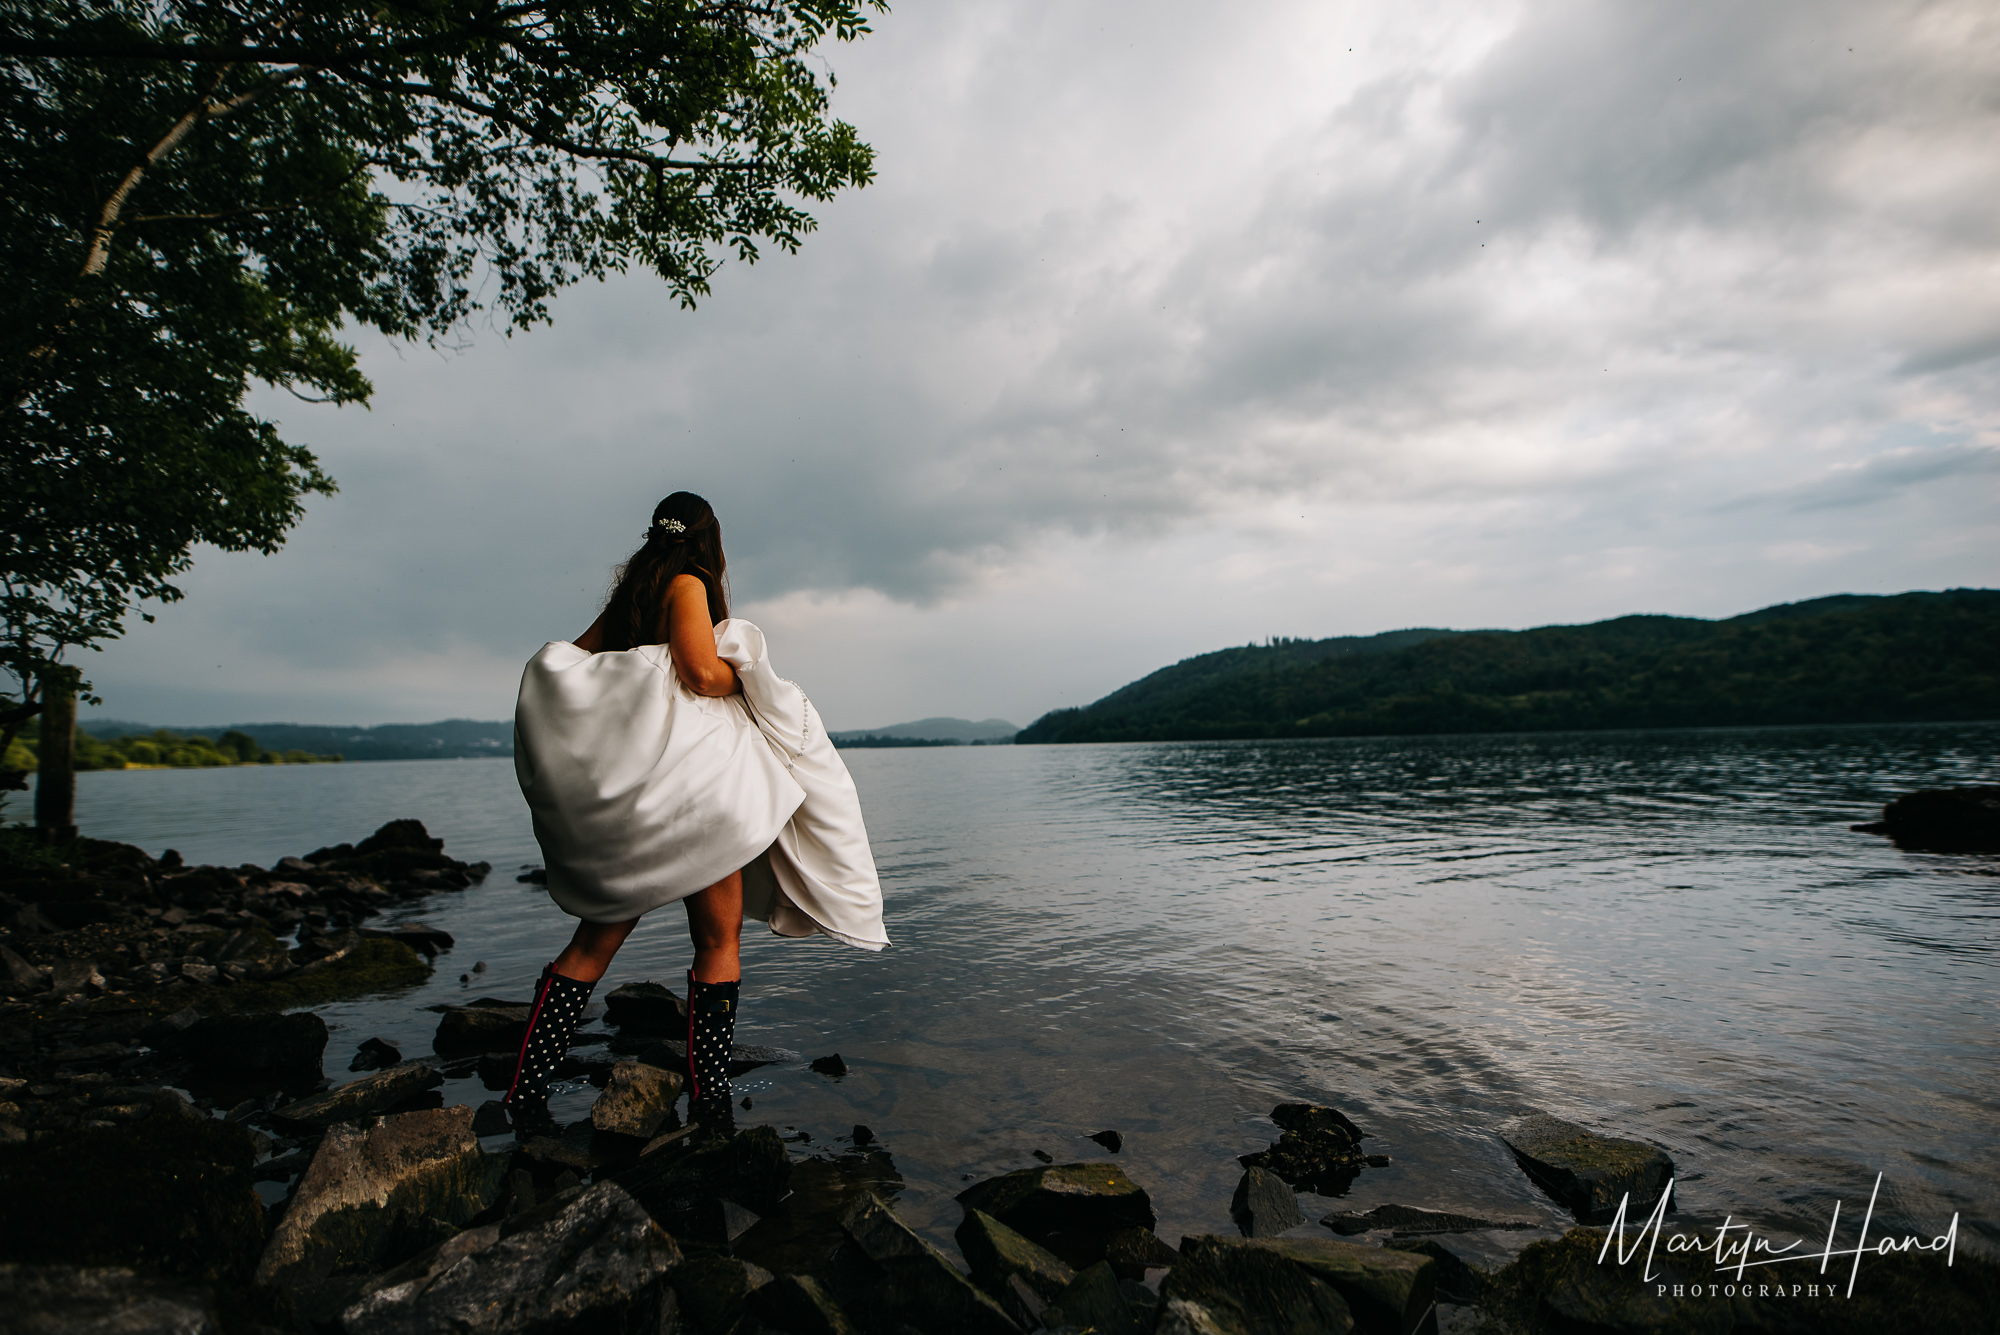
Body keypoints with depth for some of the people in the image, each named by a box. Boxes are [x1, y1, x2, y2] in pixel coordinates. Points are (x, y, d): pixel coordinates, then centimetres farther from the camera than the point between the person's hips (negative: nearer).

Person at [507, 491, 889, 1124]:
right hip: (686, 775, -8)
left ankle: (524, 1094, 16)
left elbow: (566, 660, 23)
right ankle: (709, 1102, 7)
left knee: (597, 938, 14)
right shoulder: (689, 585, -4)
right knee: (718, 942, 2)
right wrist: (746, 674, 1)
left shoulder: (628, 593, 18)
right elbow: (702, 672, -17)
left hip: (624, 797, 8)